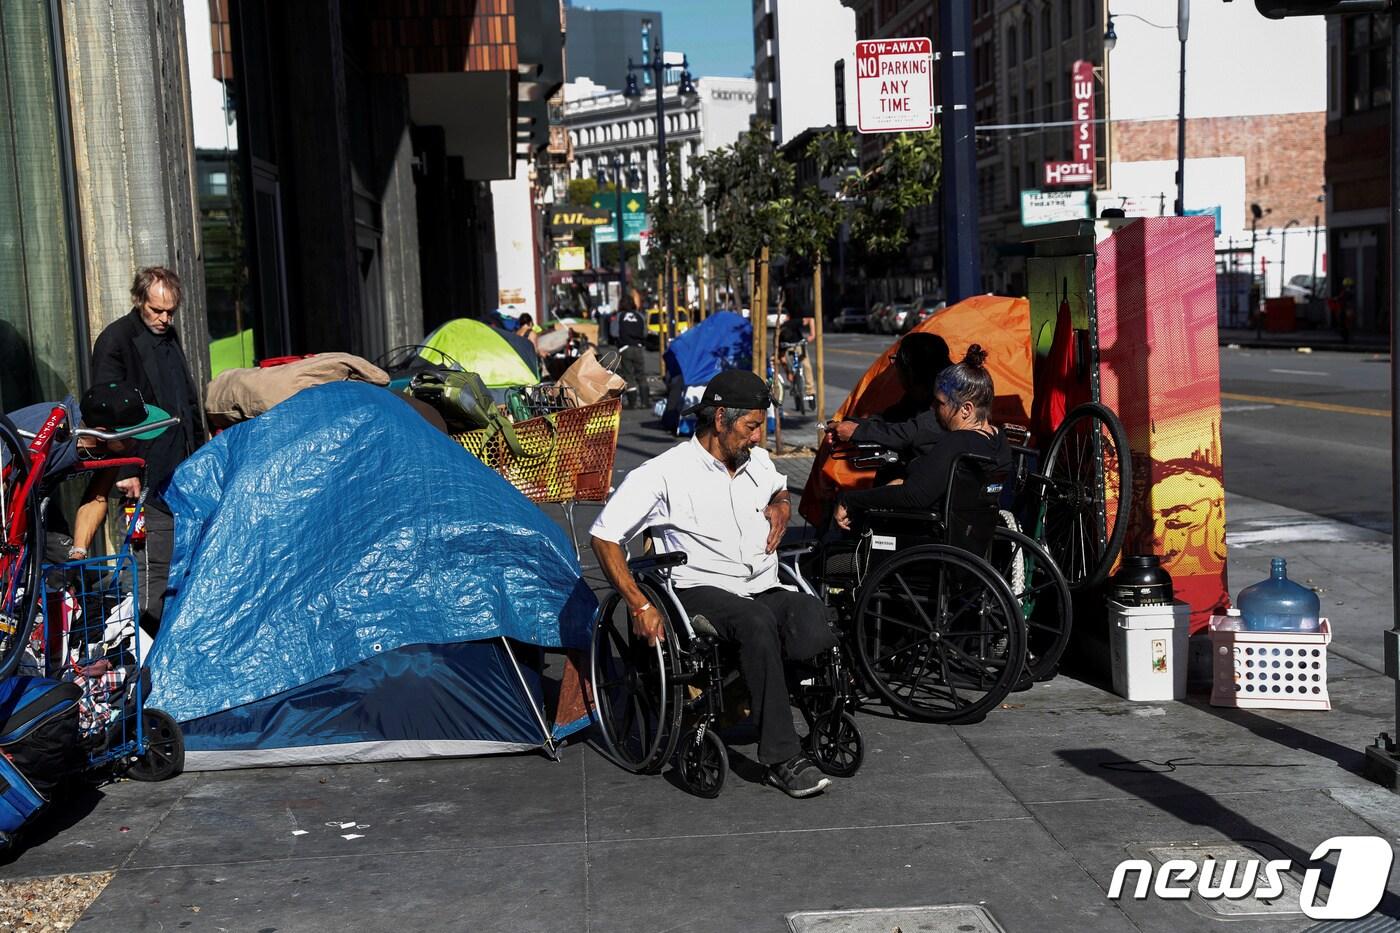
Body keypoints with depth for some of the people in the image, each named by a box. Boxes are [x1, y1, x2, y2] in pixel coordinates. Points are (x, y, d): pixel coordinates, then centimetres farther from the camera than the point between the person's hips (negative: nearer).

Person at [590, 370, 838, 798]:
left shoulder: (757, 462, 18)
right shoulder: (665, 473, -2)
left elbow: (781, 490, 42)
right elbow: (604, 537, -3)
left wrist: (780, 507, 15)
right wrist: (640, 605, -12)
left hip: (766, 590, 5)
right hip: (703, 593, -5)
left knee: (817, 629, -30)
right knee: (757, 620, -39)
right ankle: (782, 759, -34)